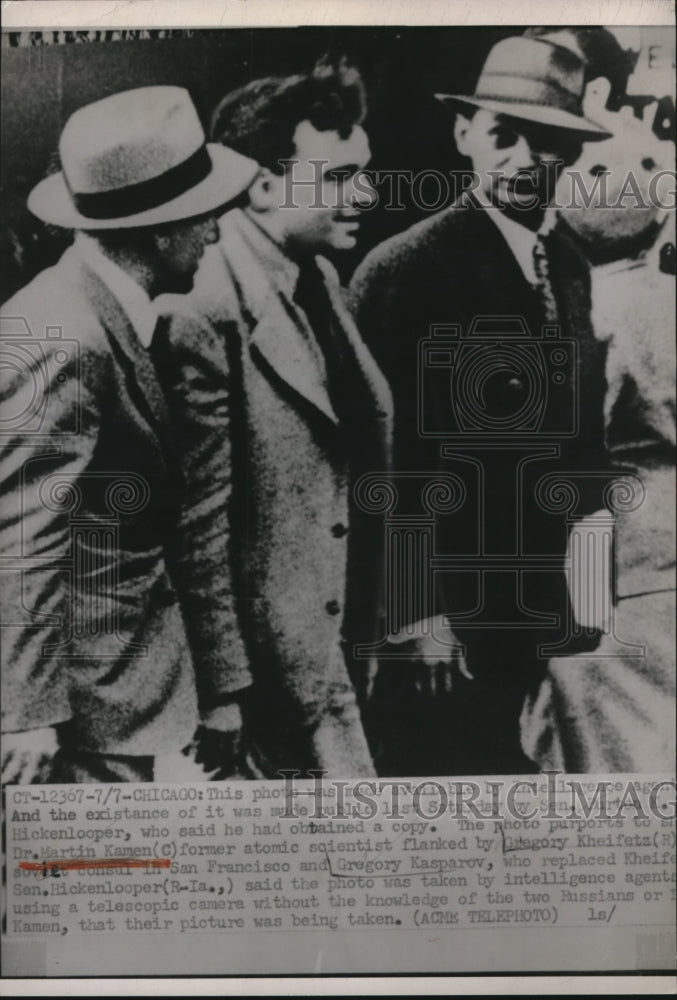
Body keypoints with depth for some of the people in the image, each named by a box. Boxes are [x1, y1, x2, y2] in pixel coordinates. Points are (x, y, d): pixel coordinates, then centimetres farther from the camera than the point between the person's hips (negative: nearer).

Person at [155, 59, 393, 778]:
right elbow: (201, 524, -20)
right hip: (271, 659, -8)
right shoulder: (205, 315, -22)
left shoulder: (319, 278, 6)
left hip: (335, 640, 9)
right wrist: (221, 693, -14)